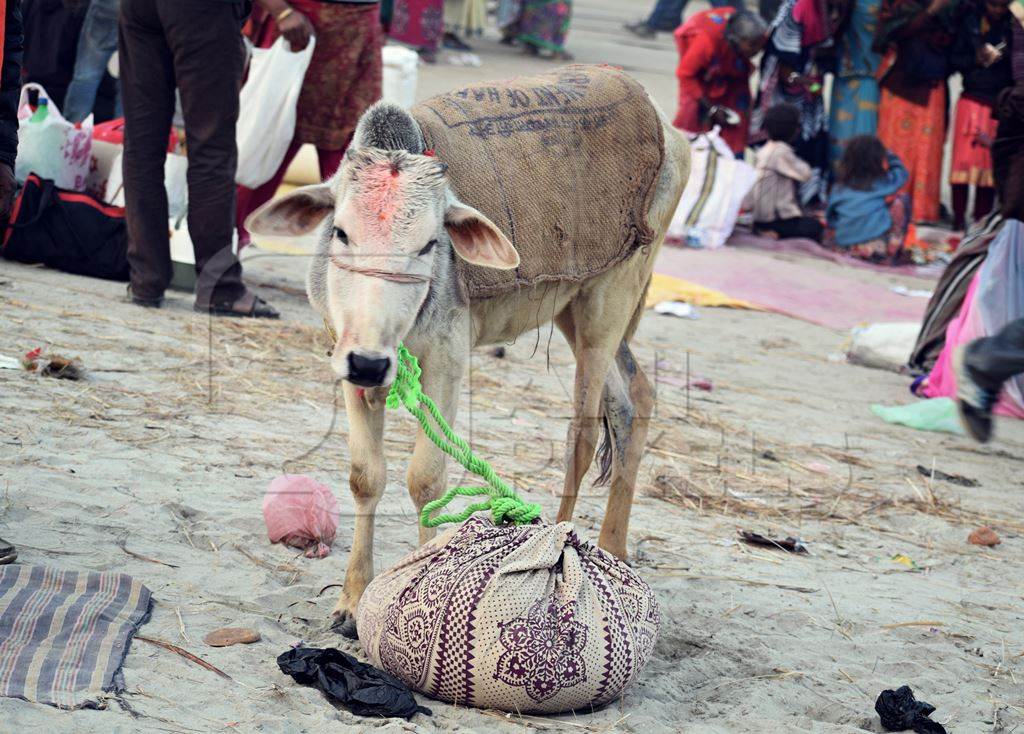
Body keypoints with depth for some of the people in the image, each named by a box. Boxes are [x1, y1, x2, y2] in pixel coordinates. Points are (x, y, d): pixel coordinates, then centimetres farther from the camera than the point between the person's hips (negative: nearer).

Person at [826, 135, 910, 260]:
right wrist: (889, 155, 28)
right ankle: (893, 249, 13)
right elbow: (901, 172, 15)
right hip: (877, 248, -5)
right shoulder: (882, 183, -5)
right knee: (901, 200, 12)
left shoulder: (839, 187, 2)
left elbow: (830, 218, 9)